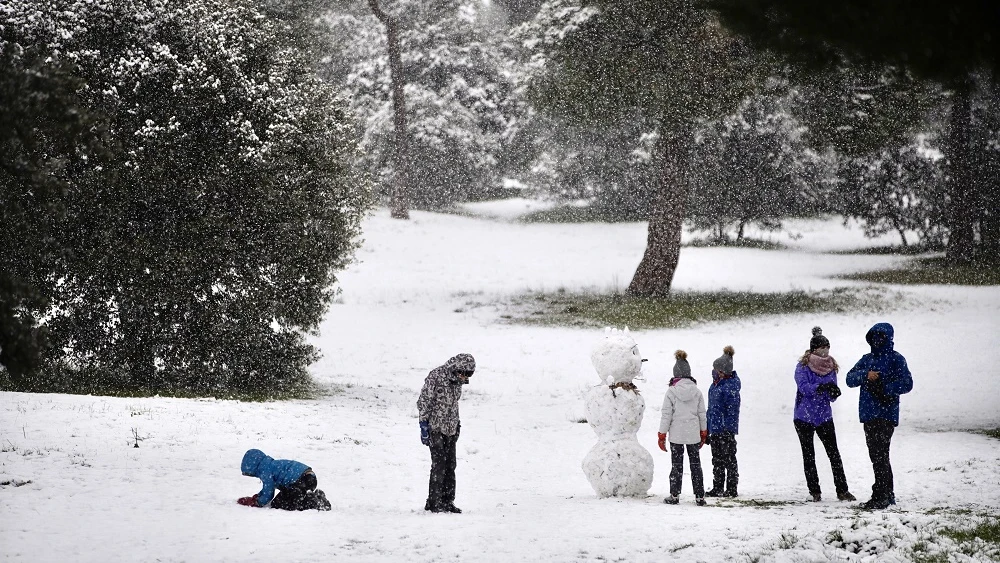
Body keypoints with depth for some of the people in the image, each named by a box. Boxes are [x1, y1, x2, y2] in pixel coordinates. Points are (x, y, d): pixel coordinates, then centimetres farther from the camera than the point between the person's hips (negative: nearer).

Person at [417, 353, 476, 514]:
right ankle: (433, 502, -4)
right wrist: (424, 425, -15)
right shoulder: (435, 377, -15)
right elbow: (424, 401, -13)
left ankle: (447, 501, 14)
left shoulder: (457, 380, 8)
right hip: (435, 428, -7)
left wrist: (457, 424, 21)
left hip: (451, 428, 7)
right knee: (439, 464, -10)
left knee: (450, 465, 7)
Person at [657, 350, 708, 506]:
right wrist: (703, 433, 17)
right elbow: (702, 413, 6)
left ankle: (674, 495, 9)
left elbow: (666, 414, -8)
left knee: (676, 465, 6)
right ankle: (699, 496, 8)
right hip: (693, 433, 2)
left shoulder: (671, 391, -9)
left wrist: (662, 435, -1)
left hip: (676, 434, -2)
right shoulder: (697, 392, 0)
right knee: (695, 464, 8)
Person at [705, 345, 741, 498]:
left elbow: (732, 411, -17)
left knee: (728, 459, -1)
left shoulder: (731, 386, -15)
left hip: (726, 430, -9)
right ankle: (718, 488, 21)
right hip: (714, 429, 9)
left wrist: (728, 429, -20)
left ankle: (732, 490, 5)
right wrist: (706, 430, 21)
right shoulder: (715, 383, 12)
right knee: (717, 460, 14)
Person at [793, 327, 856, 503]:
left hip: (824, 416, 3)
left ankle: (842, 490, 2)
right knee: (808, 455, 4)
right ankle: (814, 491, 11)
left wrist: (834, 393, -19)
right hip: (804, 416, -3)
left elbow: (831, 396, 4)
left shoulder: (831, 367, 5)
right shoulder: (803, 366, -7)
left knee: (834, 454, -1)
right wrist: (821, 387, -36)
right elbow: (803, 387, -22)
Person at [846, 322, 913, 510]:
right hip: (868, 414, 8)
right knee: (876, 456, 12)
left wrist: (883, 388, -17)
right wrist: (865, 375, -13)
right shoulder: (867, 359, 17)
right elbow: (850, 378, 6)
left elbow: (906, 384, -12)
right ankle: (887, 495, 22)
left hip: (886, 414, -8)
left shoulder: (896, 359, -2)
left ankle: (881, 497, -12)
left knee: (880, 455, -12)